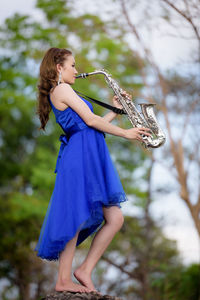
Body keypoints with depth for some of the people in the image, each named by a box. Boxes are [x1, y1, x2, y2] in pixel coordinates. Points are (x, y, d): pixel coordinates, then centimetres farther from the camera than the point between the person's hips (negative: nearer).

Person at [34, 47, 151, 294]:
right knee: (76, 218, -10)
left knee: (115, 219, 3)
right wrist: (125, 133, 0)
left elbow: (93, 125, 24)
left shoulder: (61, 93, 28)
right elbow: (90, 120, -7)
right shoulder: (61, 89, -1)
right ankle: (64, 279, -6)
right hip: (80, 156, -10)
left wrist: (115, 110, 24)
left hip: (91, 158, 10)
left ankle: (85, 271, 5)